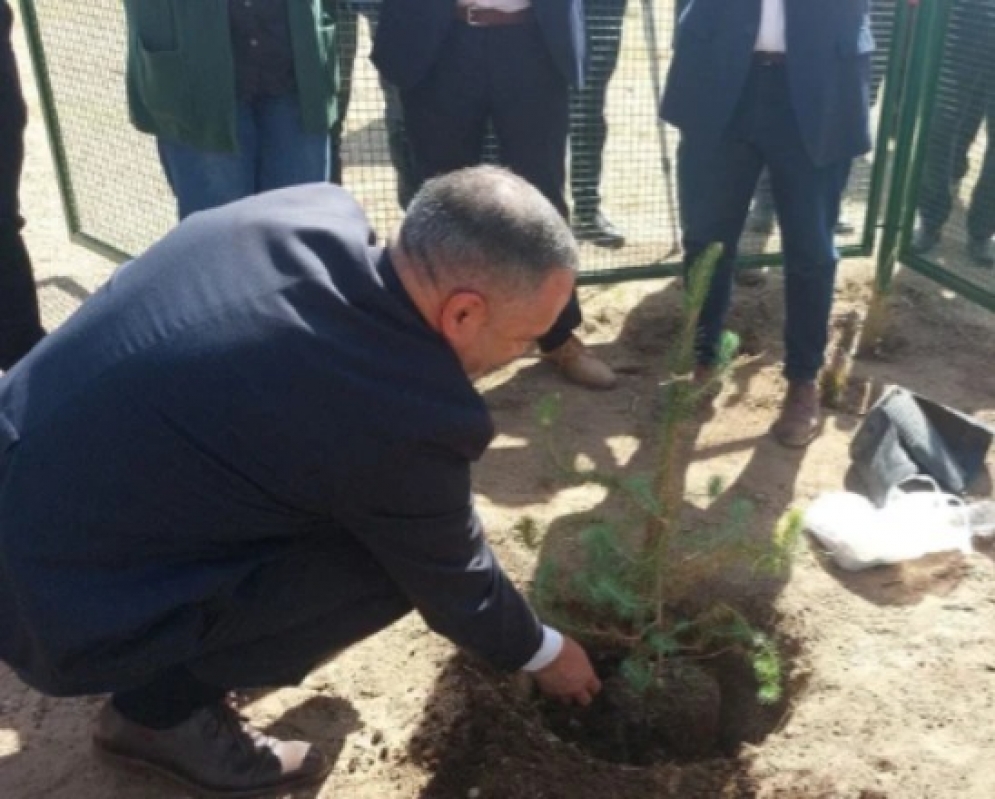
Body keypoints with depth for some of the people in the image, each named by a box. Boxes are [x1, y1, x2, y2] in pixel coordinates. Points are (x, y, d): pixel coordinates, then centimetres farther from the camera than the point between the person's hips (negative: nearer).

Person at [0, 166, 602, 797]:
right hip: (58, 600, -8)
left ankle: (166, 676, 23)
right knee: (395, 557, -8)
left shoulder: (313, 213, -7)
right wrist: (543, 653, 14)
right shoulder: (401, 421, -26)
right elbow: (452, 580, -7)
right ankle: (162, 710, 6)